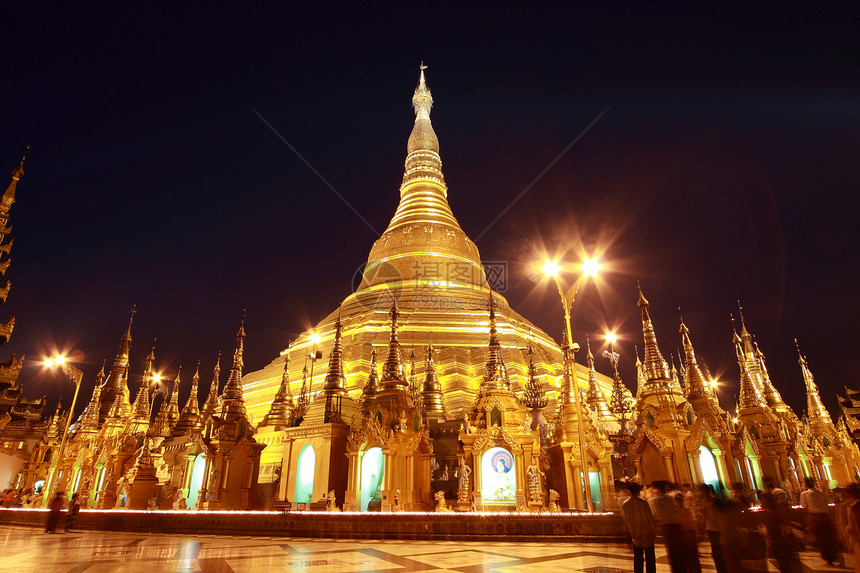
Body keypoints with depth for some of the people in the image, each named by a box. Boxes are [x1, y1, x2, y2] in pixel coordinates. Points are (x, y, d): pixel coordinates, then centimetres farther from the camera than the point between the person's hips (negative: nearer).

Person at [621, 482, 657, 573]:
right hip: (648, 535, -3)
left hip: (636, 536, 3)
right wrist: (655, 532, 2)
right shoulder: (643, 503, -19)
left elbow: (625, 520, 3)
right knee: (650, 559, 9)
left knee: (637, 558, 13)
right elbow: (651, 519, -13)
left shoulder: (624, 505, -7)